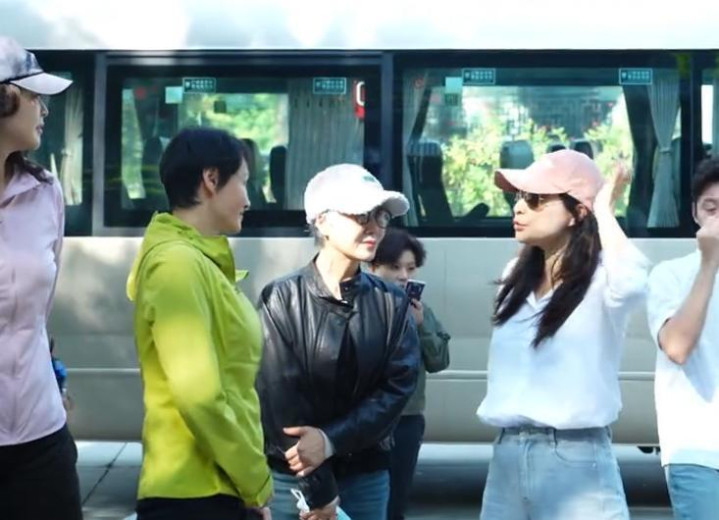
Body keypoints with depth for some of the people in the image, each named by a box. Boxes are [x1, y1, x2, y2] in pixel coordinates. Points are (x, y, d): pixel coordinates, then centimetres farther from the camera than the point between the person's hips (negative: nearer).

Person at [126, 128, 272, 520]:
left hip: (215, 487, 9)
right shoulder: (178, 263, -16)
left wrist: (250, 481, 14)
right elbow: (200, 398, -23)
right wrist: (257, 486, -13)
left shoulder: (199, 262, 14)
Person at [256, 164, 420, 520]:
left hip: (366, 477, 3)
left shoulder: (391, 302, 2)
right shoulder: (283, 299, -6)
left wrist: (331, 440, -18)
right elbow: (282, 401, -10)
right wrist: (318, 491, -12)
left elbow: (398, 387, -5)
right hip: (292, 478, -2)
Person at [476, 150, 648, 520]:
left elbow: (632, 282, -33)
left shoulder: (601, 279, -11)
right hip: (507, 454, 7)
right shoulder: (516, 276, 11)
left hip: (575, 458, -6)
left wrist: (604, 212, -20)